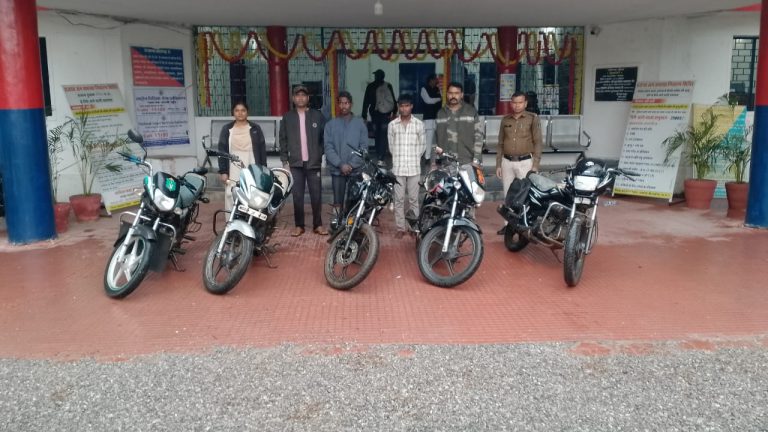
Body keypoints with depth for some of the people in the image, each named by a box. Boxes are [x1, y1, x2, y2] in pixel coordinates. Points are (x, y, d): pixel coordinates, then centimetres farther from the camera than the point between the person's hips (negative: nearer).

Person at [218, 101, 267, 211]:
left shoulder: (255, 128, 7)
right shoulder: (226, 129, 7)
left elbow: (262, 150, 7)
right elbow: (222, 151, 6)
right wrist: (223, 171, -2)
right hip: (234, 171, 0)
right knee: (231, 196, -4)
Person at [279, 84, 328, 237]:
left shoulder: (317, 115, 3)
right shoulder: (287, 117, 6)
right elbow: (283, 140, 7)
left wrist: (323, 155, -1)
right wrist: (285, 161, 1)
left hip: (313, 162, -1)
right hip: (295, 163, 1)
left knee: (316, 195, 4)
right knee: (297, 196, 4)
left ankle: (318, 225, 14)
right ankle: (299, 225, 14)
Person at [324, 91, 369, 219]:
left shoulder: (360, 123, 5)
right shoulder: (331, 124, 5)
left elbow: (364, 147, -1)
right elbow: (328, 148, -1)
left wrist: (352, 164, -11)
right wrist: (341, 164, -13)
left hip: (356, 170, 0)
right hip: (337, 170, 0)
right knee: (337, 202, 1)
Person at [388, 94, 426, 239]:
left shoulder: (419, 124, 0)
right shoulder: (392, 125, 1)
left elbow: (422, 144, 8)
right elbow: (391, 145, 9)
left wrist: (414, 158, 6)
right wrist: (398, 158, 9)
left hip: (414, 167, -1)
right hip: (397, 167, 1)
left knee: (413, 199, 5)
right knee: (399, 199, 4)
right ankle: (400, 228, 13)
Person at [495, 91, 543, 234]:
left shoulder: (533, 118, -3)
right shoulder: (505, 120, 9)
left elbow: (537, 143, -4)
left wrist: (535, 165, -10)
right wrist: (498, 164, 9)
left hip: (525, 162, -4)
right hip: (507, 162, 4)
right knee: (508, 194, 7)